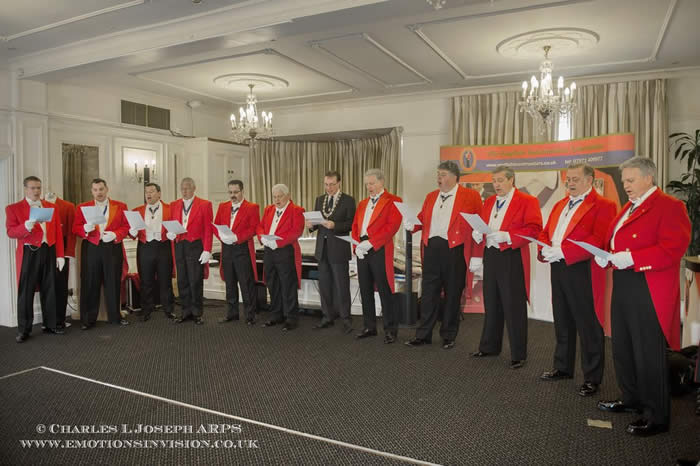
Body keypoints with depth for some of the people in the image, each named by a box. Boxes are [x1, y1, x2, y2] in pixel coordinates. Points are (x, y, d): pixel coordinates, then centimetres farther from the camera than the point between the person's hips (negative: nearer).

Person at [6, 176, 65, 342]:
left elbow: (58, 232, 10)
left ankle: (50, 324, 19)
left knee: (49, 290, 9)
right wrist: (26, 227, -26)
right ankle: (24, 329, 9)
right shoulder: (13, 208, 3)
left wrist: (60, 254, 5)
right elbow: (11, 232, -6)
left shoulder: (51, 207, 13)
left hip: (49, 252, 3)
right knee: (26, 291, 1)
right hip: (28, 253, -3)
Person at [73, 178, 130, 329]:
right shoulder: (82, 207, 10)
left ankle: (115, 316, 17)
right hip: (90, 249, 0)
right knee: (89, 285, 1)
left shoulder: (120, 206, 9)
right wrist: (85, 229, -17)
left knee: (113, 283, 5)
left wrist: (115, 234, -14)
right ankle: (88, 319, 11)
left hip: (113, 248, 0)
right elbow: (76, 229, 5)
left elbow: (126, 226, 3)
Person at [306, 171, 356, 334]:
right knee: (324, 285, 11)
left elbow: (352, 223, -10)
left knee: (341, 285, 0)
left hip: (339, 249, -6)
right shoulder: (319, 200, 13)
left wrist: (335, 225, -23)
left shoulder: (348, 200, -4)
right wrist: (312, 225, -7)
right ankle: (328, 317, 23)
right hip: (322, 248, 6)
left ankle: (345, 319, 10)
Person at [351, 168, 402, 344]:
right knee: (365, 291, 10)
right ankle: (369, 327, 20)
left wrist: (370, 242, -16)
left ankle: (391, 329, 7)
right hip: (362, 251, 7)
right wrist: (357, 245, -2)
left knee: (384, 291, -4)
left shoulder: (393, 201, -2)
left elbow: (392, 226, -13)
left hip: (380, 251, -6)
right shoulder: (362, 204, 20)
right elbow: (355, 226, 16)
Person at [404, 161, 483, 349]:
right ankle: (423, 334, 17)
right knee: (428, 292, 8)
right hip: (431, 249, 4)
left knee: (452, 294, 7)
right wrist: (411, 224, -6)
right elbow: (422, 219, 16)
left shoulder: (470, 196, -2)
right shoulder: (430, 196, 15)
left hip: (454, 249, -4)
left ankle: (449, 336, 20)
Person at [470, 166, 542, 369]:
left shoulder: (527, 201, -4)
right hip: (490, 256, 6)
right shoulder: (488, 202, 17)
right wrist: (477, 234, -1)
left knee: (514, 307, -2)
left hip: (512, 258, -6)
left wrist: (507, 236, -23)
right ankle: (489, 346, 27)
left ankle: (518, 354, 8)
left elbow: (534, 229, -14)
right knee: (491, 304, 14)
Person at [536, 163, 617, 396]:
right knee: (562, 323, 17)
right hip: (558, 268, 8)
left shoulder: (602, 206, -8)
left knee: (588, 326, 1)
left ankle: (592, 378, 13)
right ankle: (563, 368, 31)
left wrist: (561, 251, -23)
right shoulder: (559, 205, 18)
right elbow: (545, 233, 17)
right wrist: (545, 249, -5)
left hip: (583, 270, -8)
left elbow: (597, 240, -20)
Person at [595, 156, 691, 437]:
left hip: (649, 292, -9)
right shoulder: (628, 208, 18)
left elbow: (673, 249, -20)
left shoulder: (669, 207, -9)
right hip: (623, 286, 9)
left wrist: (631, 258, -24)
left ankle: (657, 417, 12)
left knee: (648, 354, -1)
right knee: (622, 348, 17)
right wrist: (606, 256, 4)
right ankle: (631, 400, 33)